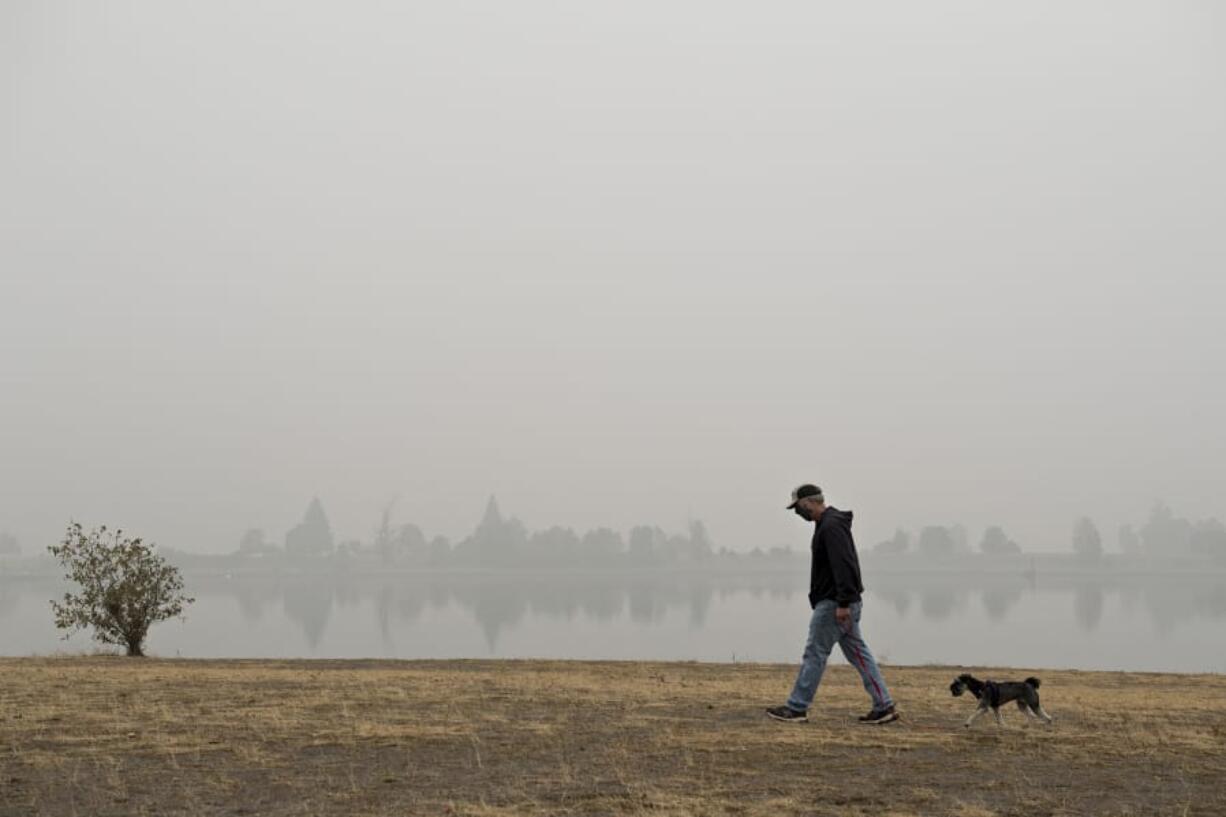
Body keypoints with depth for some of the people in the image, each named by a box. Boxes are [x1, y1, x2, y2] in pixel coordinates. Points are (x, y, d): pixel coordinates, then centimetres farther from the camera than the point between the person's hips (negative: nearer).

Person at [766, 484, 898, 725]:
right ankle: (884, 706, 8)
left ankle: (796, 708, 3)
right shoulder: (830, 523, 17)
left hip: (834, 604, -10)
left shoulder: (831, 526, -17)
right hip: (843, 602, 10)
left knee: (815, 654, -3)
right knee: (858, 653, 9)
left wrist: (842, 603, -28)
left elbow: (843, 566, -25)